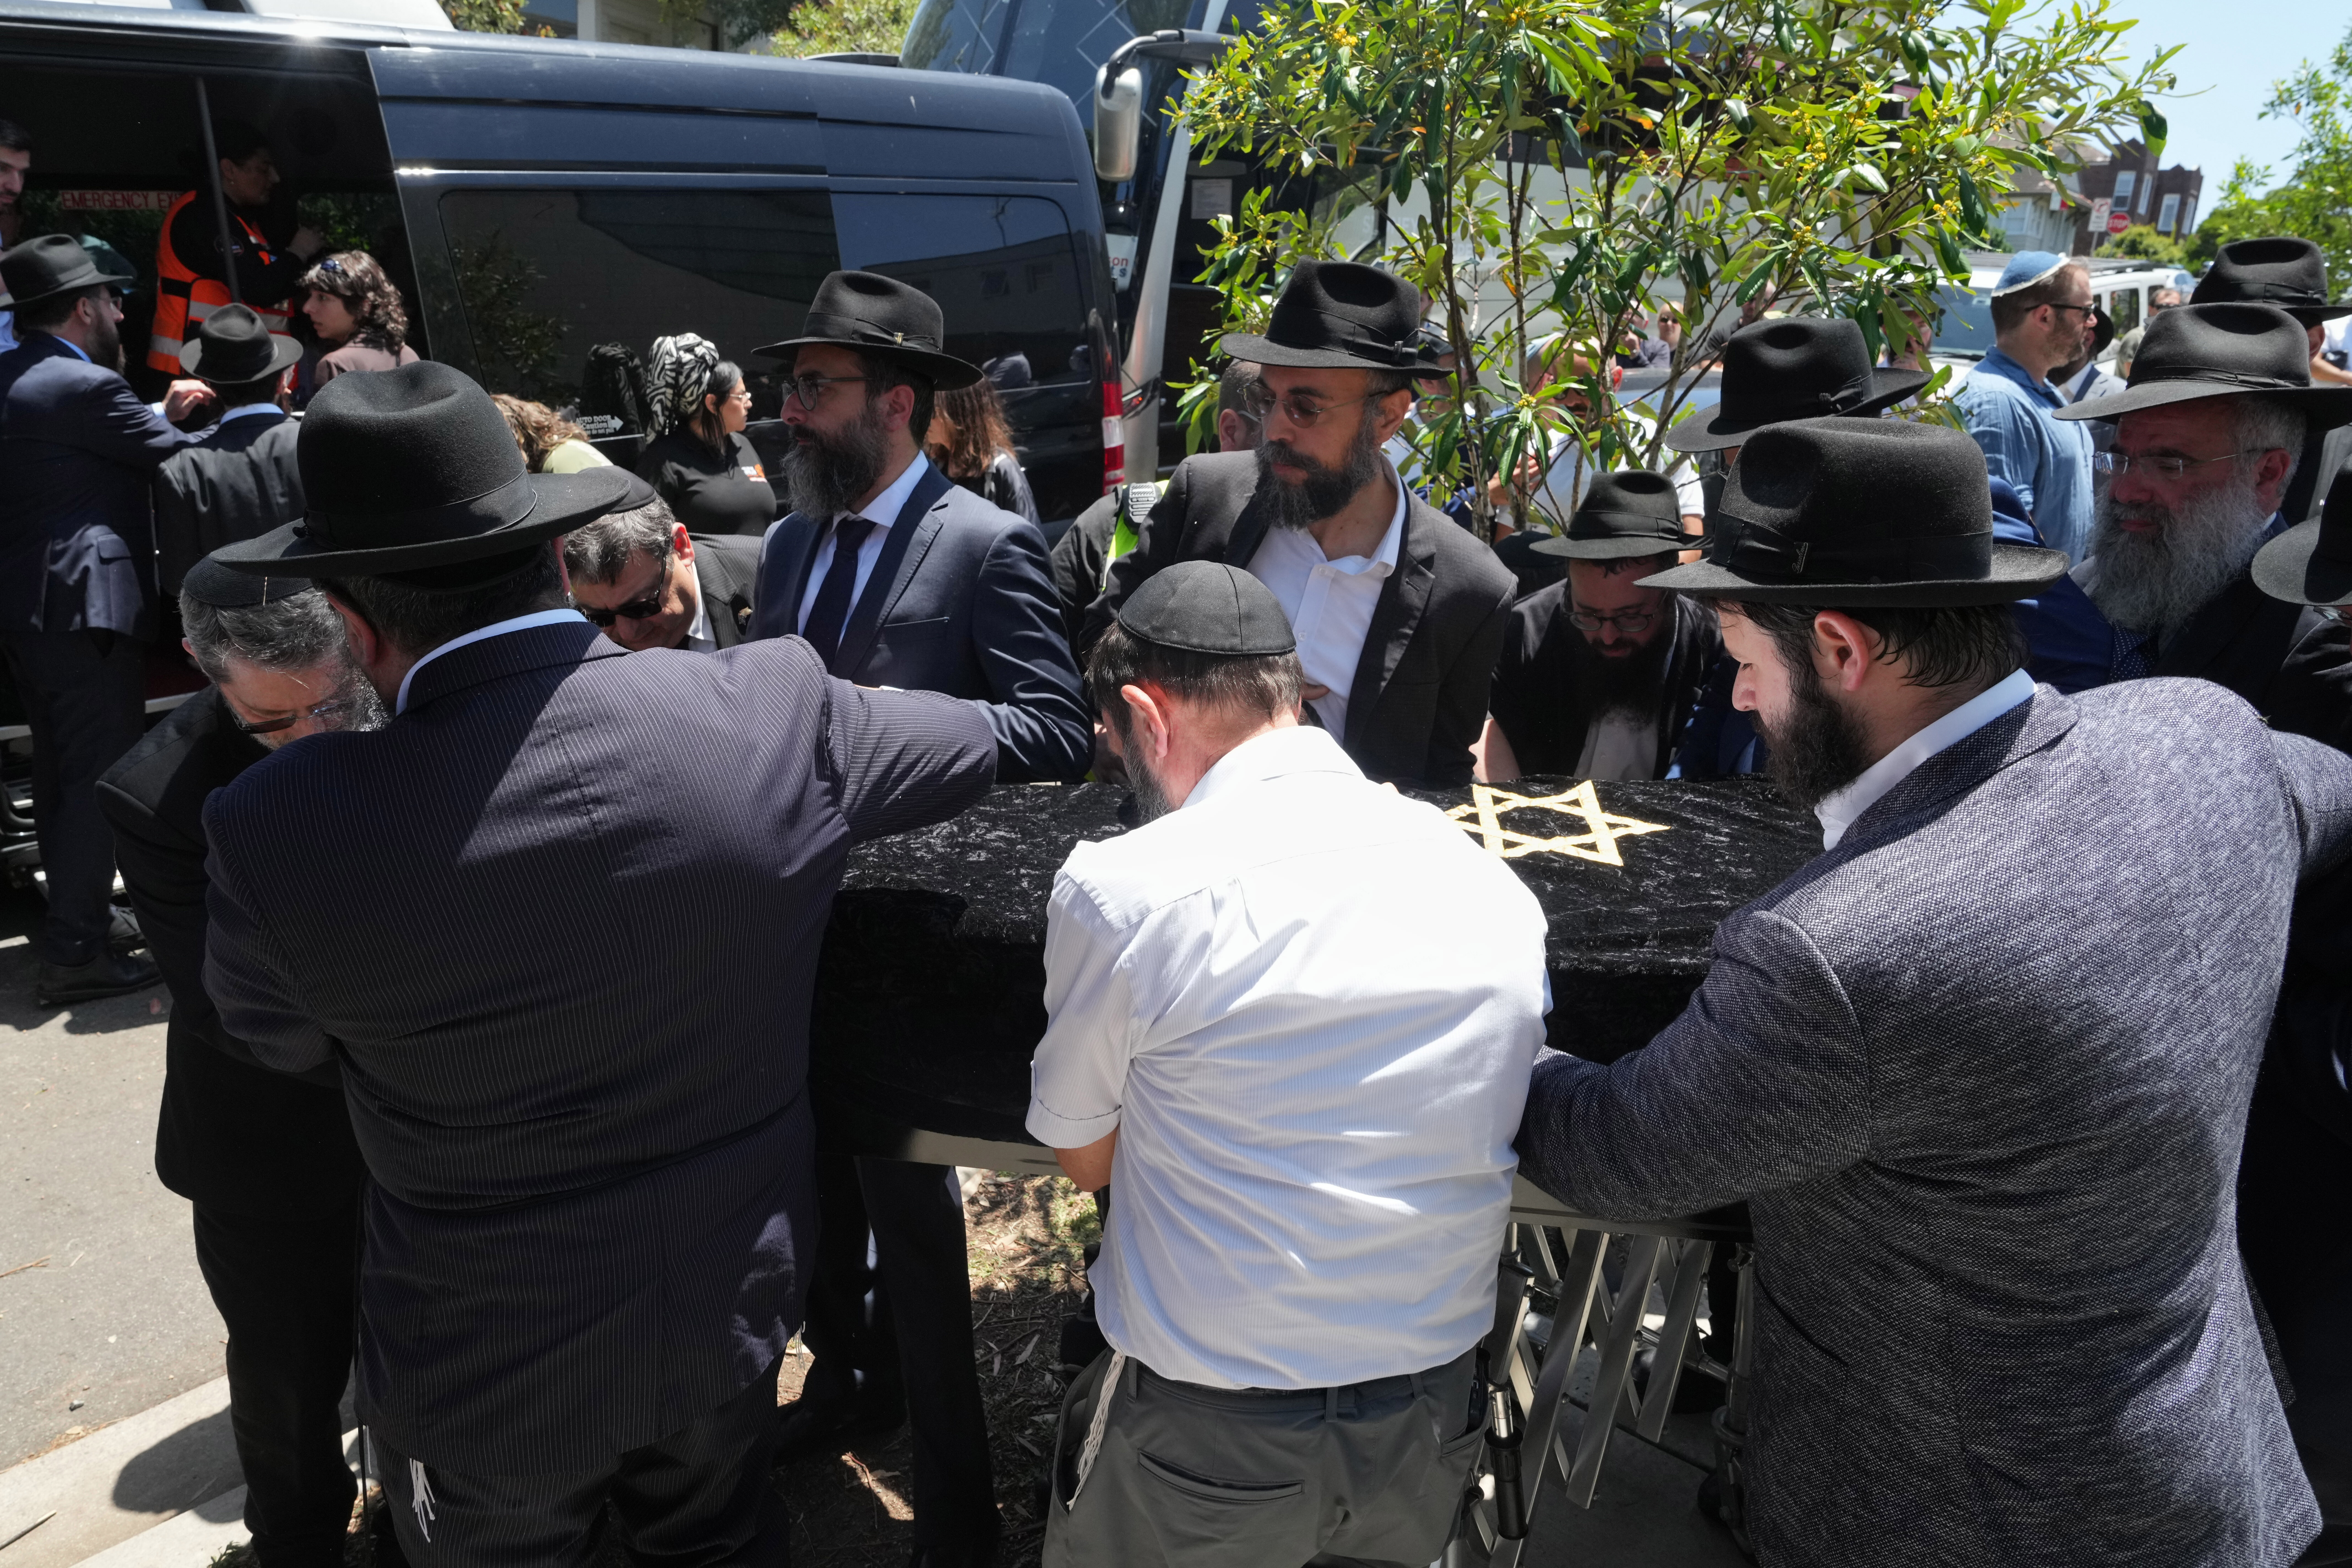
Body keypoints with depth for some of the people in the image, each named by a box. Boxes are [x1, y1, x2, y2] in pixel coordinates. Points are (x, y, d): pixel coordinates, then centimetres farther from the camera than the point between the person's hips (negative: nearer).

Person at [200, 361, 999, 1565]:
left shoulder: (279, 825, -25)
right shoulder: (775, 708, -21)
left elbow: (275, 1038, -3)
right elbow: (980, 744, -1)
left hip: (482, 1364, -2)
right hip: (730, 1310, 2)